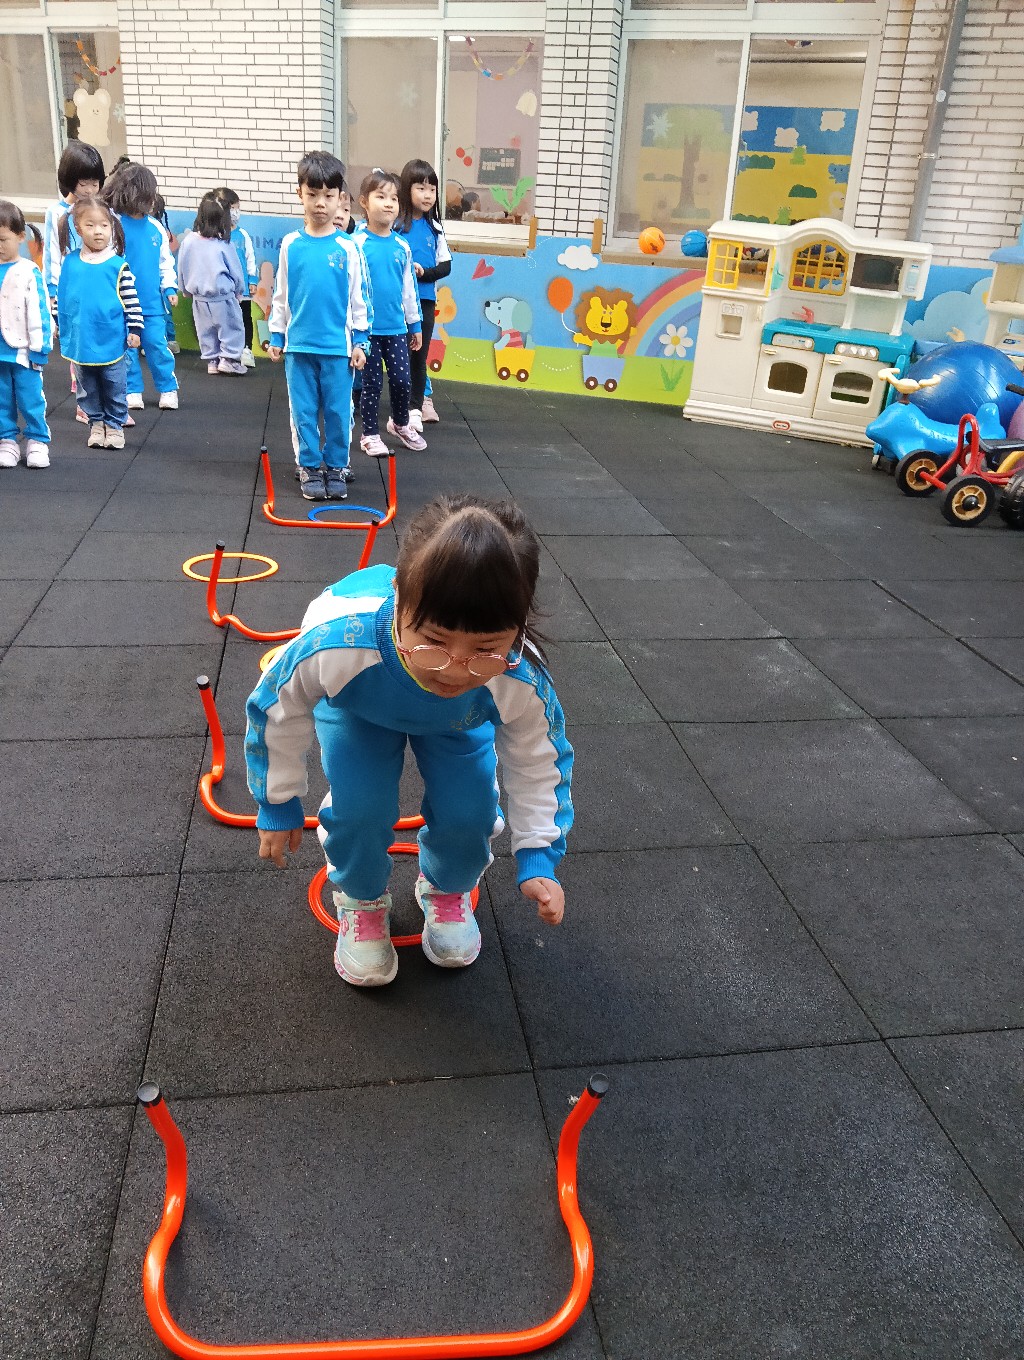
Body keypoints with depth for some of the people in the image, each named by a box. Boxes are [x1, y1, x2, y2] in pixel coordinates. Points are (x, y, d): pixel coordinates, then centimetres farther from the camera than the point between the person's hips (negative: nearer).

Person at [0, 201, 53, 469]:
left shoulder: (29, 272, -7)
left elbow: (40, 311, -7)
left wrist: (39, 347, -8)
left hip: (23, 350, -4)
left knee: (31, 399, 3)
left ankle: (37, 441, 14)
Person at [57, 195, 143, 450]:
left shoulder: (118, 265, -6)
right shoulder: (69, 263, 2)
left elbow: (131, 299, -4)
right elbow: (60, 295, 12)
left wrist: (134, 329, -7)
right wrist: (57, 323, 14)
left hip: (112, 340, -3)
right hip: (80, 340, 3)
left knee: (115, 386, 7)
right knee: (88, 387, 13)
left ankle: (115, 424, 20)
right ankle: (96, 423, 26)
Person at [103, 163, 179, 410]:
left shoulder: (155, 227, 5)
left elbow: (165, 261, 13)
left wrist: (169, 287, 4)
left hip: (152, 301, 3)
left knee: (157, 345, 4)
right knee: (127, 347, 8)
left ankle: (168, 389, 17)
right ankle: (132, 391, 20)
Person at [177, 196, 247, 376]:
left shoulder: (188, 241, -6)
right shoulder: (223, 244, -17)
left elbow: (181, 269, 5)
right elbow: (235, 270, -5)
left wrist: (187, 289, 20)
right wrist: (239, 291, 11)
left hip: (199, 298, 4)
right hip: (223, 296, -4)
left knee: (206, 331, 16)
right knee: (232, 327, 10)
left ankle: (212, 361, 19)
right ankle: (228, 358, 3)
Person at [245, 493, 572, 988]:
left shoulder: (521, 683, -41)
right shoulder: (337, 642, -47)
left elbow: (538, 762, -16)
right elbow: (277, 710, -23)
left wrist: (538, 859, -18)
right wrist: (278, 805, -10)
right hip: (356, 708, -1)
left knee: (468, 814, -13)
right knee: (357, 809, -20)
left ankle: (447, 890, 25)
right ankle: (361, 900, 16)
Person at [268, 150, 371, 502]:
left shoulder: (348, 248, -1)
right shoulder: (291, 245, 3)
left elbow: (360, 298, 3)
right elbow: (281, 296, 10)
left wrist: (360, 341, 0)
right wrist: (276, 336, 8)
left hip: (338, 345, -1)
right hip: (298, 345, 1)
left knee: (338, 411, 5)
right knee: (304, 411, 6)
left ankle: (336, 467, 18)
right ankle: (310, 468, 17)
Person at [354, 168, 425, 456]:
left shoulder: (401, 246, 4)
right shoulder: (357, 243, -9)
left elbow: (409, 287, 11)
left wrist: (415, 324, 14)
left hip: (396, 327, 4)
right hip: (368, 327, -4)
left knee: (402, 380, 8)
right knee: (372, 382, 5)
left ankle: (400, 424, 33)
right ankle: (370, 435, 19)